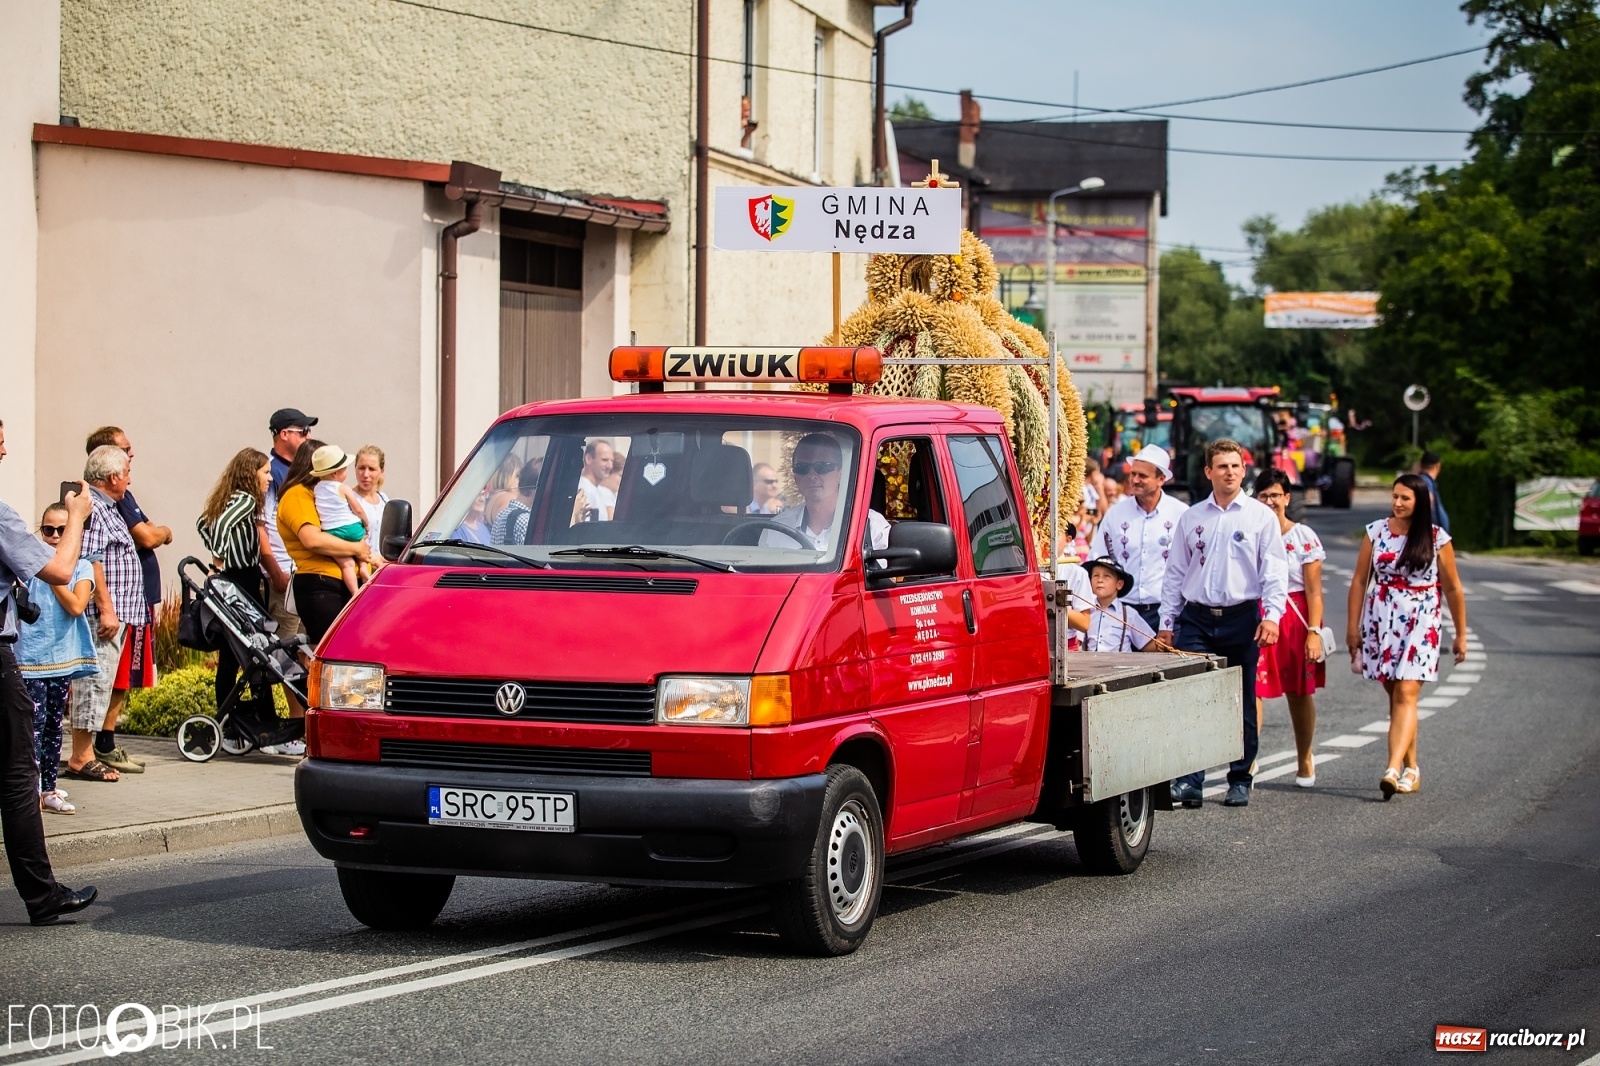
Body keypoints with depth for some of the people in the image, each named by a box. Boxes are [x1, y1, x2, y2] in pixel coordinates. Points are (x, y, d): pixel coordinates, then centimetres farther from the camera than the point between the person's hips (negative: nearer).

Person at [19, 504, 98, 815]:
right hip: (30, 658, -3)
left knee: (54, 725, 11)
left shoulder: (81, 568, 3)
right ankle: (33, 790, -11)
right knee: (35, 723, -9)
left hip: (63, 658, 3)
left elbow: (76, 606, -13)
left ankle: (49, 787, 18)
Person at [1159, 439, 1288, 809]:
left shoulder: (1261, 516, 3)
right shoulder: (1191, 518, 10)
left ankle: (1240, 781, 15)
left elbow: (1274, 570, -1)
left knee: (1242, 704, 6)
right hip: (1196, 618, 1)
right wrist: (1167, 621, 9)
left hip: (1241, 618, -1)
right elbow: (1175, 572, 13)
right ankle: (1189, 779, -9)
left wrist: (1272, 614, -13)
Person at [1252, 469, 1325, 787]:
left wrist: (1314, 632, -12)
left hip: (1296, 617, -1)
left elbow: (1314, 591, -4)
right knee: (1252, 688, -14)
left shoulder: (1304, 536, -2)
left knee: (1299, 692, 10)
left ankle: (1305, 759, 27)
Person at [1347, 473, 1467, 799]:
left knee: (1405, 695, -14)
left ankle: (1393, 769, -25)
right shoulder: (1376, 532, 4)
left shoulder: (1437, 539, -2)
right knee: (1395, 696, 8)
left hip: (1420, 625, -3)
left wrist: (1461, 634, 7)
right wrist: (1353, 625, 6)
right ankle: (1411, 769, 19)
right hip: (1381, 622, 3)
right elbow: (1360, 580, 8)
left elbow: (1452, 588, 4)